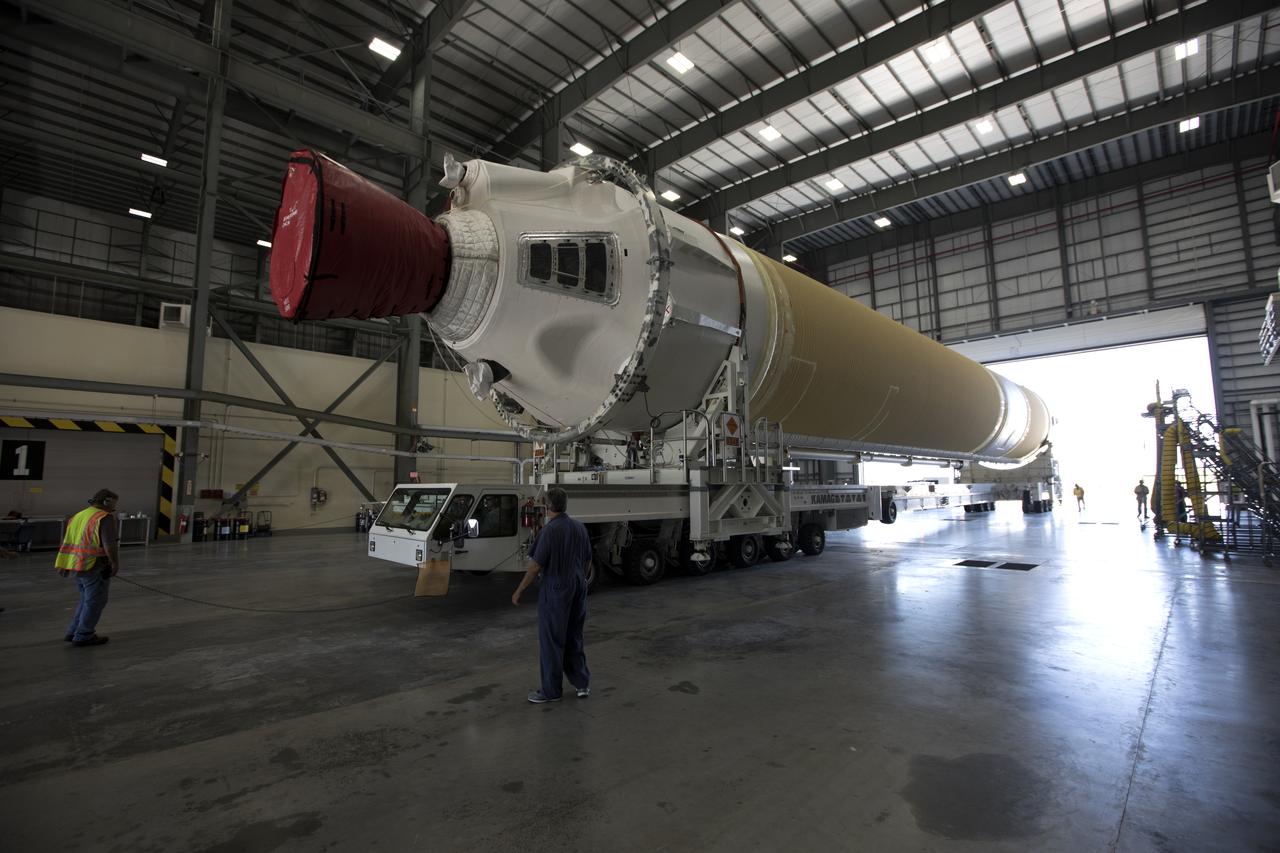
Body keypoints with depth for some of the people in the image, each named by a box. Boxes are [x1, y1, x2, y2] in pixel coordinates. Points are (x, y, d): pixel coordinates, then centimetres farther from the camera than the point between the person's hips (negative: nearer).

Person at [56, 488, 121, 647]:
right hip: (95, 566, -9)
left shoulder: (78, 515, 14)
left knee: (87, 599, 21)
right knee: (94, 601, 3)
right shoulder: (105, 518, -14)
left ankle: (73, 632, 24)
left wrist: (65, 564, 28)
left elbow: (67, 541, 21)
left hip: (78, 564, 9)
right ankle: (83, 636, 9)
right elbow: (110, 544, -21)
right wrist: (115, 563, -11)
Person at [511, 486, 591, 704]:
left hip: (555, 590, -7)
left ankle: (551, 690, 16)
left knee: (551, 640, 6)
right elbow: (587, 560, 11)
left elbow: (536, 565, -16)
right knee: (574, 637, 18)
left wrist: (519, 590, -6)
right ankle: (582, 683, 21)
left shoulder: (549, 531, -18)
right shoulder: (580, 527, 3)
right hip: (578, 589, 7)